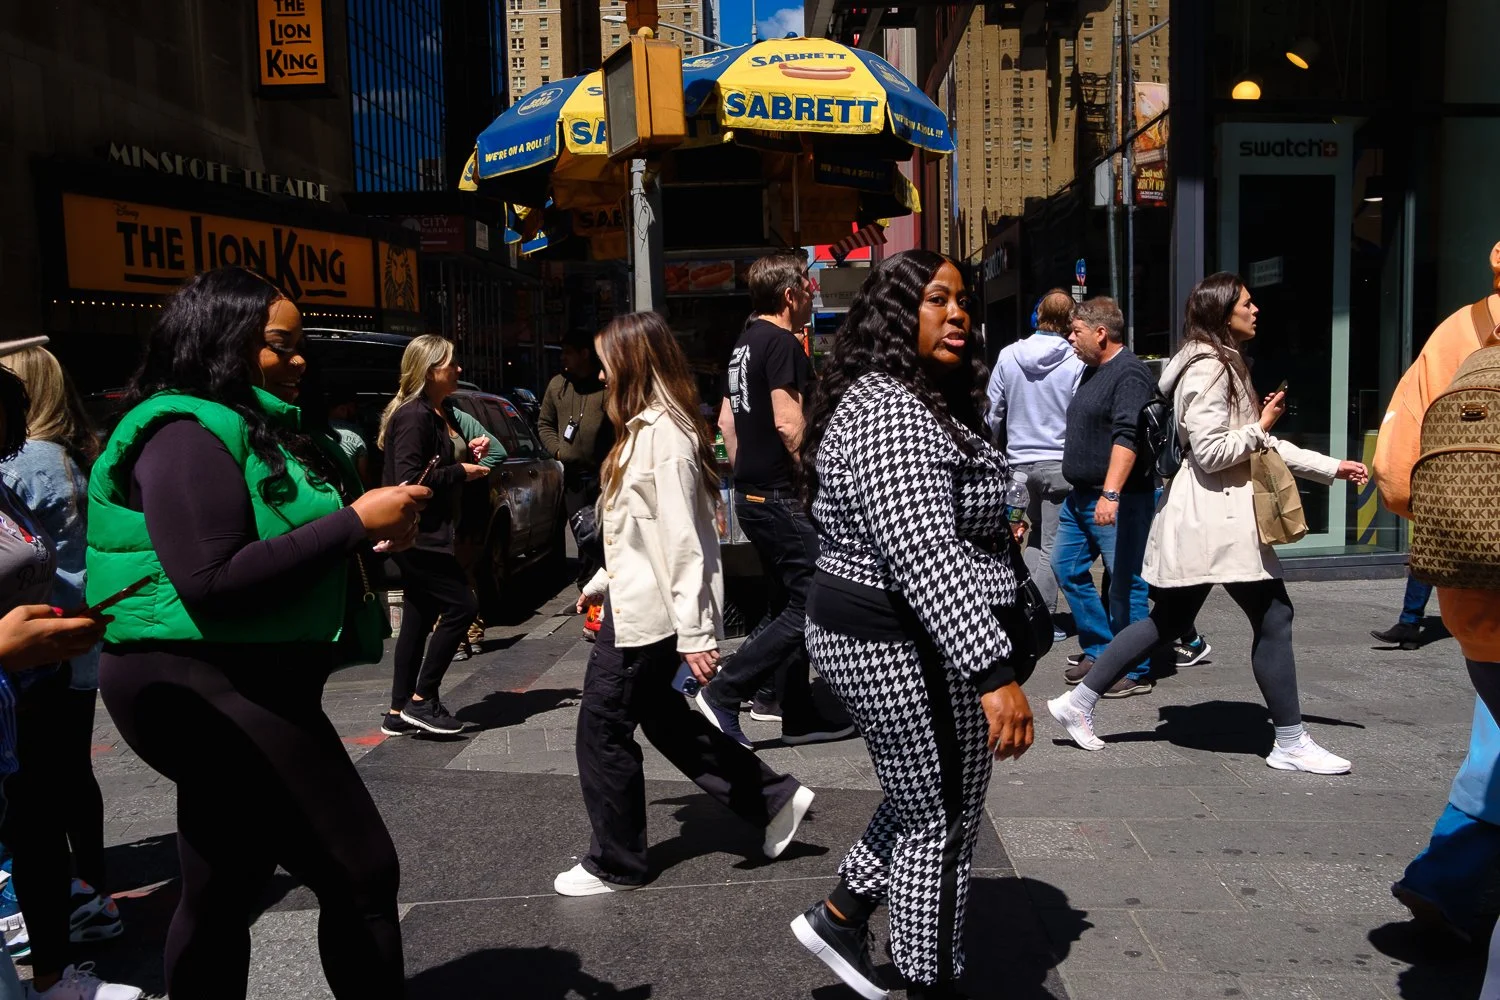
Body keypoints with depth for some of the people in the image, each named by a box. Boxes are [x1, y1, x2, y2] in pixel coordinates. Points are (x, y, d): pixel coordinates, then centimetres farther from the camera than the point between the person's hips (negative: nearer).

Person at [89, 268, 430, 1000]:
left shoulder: (251, 429, 16)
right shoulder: (190, 433, -14)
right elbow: (211, 583, -24)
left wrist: (367, 534, 4)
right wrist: (354, 523, -21)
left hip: (231, 687, 10)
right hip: (211, 689, -10)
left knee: (222, 898, 17)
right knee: (362, 877, -6)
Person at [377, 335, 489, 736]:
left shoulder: (444, 414, 14)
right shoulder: (413, 416, -16)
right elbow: (410, 480, -23)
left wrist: (469, 451, 8)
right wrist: (461, 472, -16)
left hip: (431, 533, 10)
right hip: (417, 534, -10)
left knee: (419, 620, 11)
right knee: (462, 604, -9)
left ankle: (399, 712, 19)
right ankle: (421, 700, 0)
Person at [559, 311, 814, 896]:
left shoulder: (663, 435, -20)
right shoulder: (645, 427, 12)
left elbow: (682, 540, -24)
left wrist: (694, 634, -24)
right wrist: (604, 579, 24)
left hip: (645, 612, -10)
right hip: (635, 602, 10)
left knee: (602, 729, 3)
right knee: (660, 715, 18)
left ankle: (616, 865, 20)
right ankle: (773, 800, 25)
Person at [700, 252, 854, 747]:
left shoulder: (744, 343, 15)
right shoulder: (782, 343, -14)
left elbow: (726, 419, 20)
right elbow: (788, 425, -22)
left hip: (753, 495, 10)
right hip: (781, 496, -10)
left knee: (787, 602, 15)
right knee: (809, 605, -7)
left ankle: (796, 712, 20)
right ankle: (723, 695, -8)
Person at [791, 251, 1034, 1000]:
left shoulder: (913, 401, 14)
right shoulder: (890, 413, -22)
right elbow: (925, 556, -32)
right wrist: (995, 671, -35)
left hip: (875, 630, 11)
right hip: (908, 645, -11)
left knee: (924, 800, 25)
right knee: (942, 823, 5)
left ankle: (838, 916, 36)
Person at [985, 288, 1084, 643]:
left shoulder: (1008, 355, -1)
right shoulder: (1076, 363, -11)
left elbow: (993, 411, 5)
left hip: (1019, 462, 4)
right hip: (1059, 464, -4)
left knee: (1037, 534, 20)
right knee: (1052, 545, 4)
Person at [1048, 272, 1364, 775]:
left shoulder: (1225, 366, 20)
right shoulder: (1208, 369, -14)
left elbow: (1261, 445, 21)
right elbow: (1211, 453, -21)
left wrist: (1332, 467, 18)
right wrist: (1261, 427, -8)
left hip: (1220, 514, 11)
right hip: (1216, 514, -11)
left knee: (1169, 620, 13)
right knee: (1273, 617, -2)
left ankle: (1079, 702, 16)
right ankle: (1291, 744, 10)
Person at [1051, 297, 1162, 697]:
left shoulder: (1130, 373, -15)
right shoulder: (1093, 370, 16)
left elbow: (1126, 438, -26)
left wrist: (1110, 494, -34)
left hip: (1119, 500, -10)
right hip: (1082, 496, 10)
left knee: (1125, 582, -3)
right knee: (1067, 567, 13)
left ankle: (1135, 671, 8)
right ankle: (1099, 652, 24)